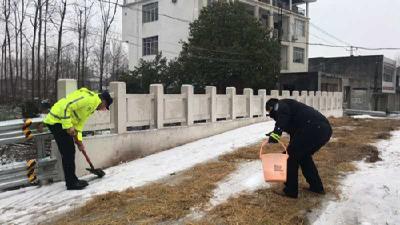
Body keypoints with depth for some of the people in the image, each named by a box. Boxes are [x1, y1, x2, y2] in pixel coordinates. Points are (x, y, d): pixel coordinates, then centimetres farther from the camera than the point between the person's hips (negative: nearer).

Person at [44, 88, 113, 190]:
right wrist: (68, 126, -23)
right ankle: (71, 183, 1)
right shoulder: (90, 98, -15)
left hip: (57, 121, 10)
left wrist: (79, 140, 12)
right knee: (68, 152, -6)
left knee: (70, 151, 14)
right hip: (56, 121, -10)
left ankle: (72, 180, 23)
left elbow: (79, 123, 19)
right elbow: (66, 106, -24)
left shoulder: (92, 106, 17)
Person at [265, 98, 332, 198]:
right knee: (304, 156, 28)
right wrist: (289, 153, 46)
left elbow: (283, 115, -16)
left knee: (291, 156, 5)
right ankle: (316, 186, 34)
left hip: (313, 128, -10)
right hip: (325, 129, 10)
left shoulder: (281, 105, 11)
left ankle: (290, 191, 13)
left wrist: (276, 133, -25)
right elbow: (294, 132, 41)